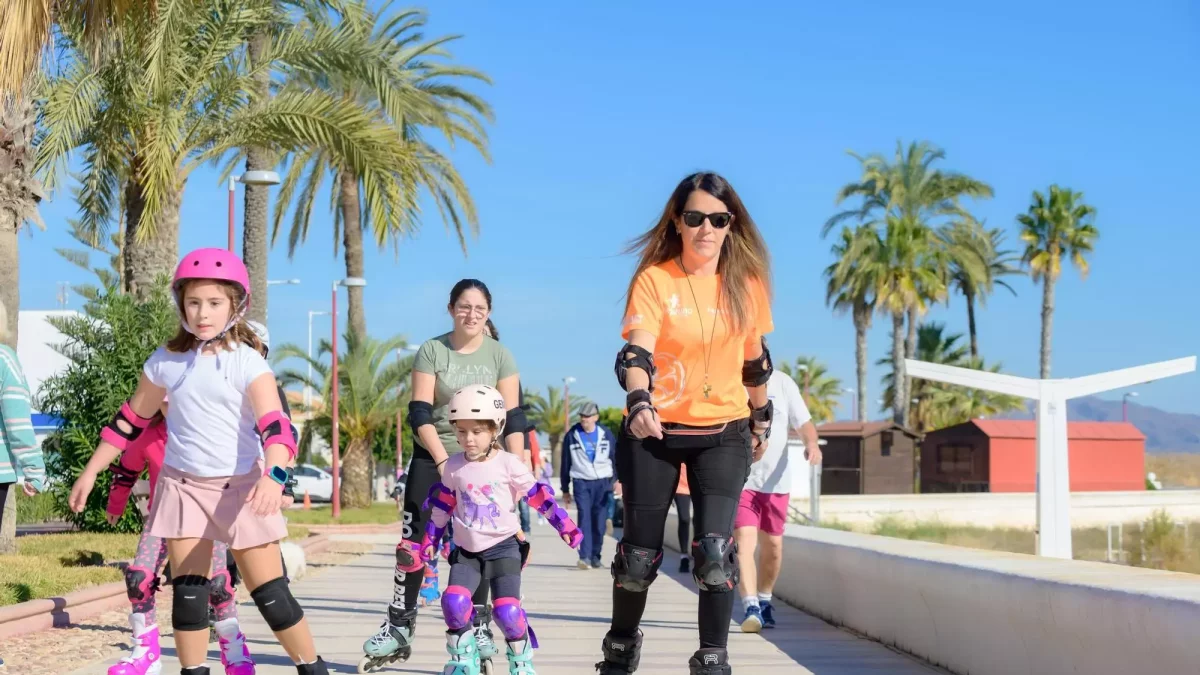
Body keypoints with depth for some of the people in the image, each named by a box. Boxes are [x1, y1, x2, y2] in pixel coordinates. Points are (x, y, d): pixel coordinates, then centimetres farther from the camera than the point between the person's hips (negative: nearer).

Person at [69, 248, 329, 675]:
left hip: (240, 486, -4)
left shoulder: (248, 362, -12)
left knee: (270, 592, -2)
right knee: (188, 593, 3)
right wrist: (90, 472, 15)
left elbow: (275, 425, -25)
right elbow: (132, 419, 14)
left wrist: (273, 475, -43)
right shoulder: (165, 361, 2)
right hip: (183, 485, 4)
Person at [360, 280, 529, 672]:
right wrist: (443, 460, -18)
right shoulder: (431, 351, -2)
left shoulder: (500, 356, 1)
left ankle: (477, 630, 7)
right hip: (432, 459, 0)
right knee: (412, 545, -5)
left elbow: (512, 418, -2)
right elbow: (419, 413, -8)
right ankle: (398, 629, 3)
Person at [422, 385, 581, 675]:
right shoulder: (454, 467, 1)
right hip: (467, 551, 3)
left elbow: (538, 496, -1)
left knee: (507, 610, -15)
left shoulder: (508, 464, -8)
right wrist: (431, 538, 18)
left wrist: (564, 524, -4)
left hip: (503, 548, -3)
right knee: (454, 602, -18)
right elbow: (443, 505, 15)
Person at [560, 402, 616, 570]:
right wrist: (565, 489, 9)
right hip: (581, 483, -1)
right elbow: (566, 463, 8)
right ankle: (585, 557, -21)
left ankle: (595, 556, 15)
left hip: (602, 482, 1)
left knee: (599, 521, 3)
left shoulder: (606, 435, 4)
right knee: (584, 519, -14)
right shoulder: (572, 435, 3)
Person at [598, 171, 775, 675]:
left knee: (715, 549, -16)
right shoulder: (654, 278, -11)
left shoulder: (746, 282, -1)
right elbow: (636, 351, -24)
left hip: (723, 432, 1)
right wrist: (639, 402, -42)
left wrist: (761, 417, 22)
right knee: (640, 553, 6)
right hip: (654, 431, -1)